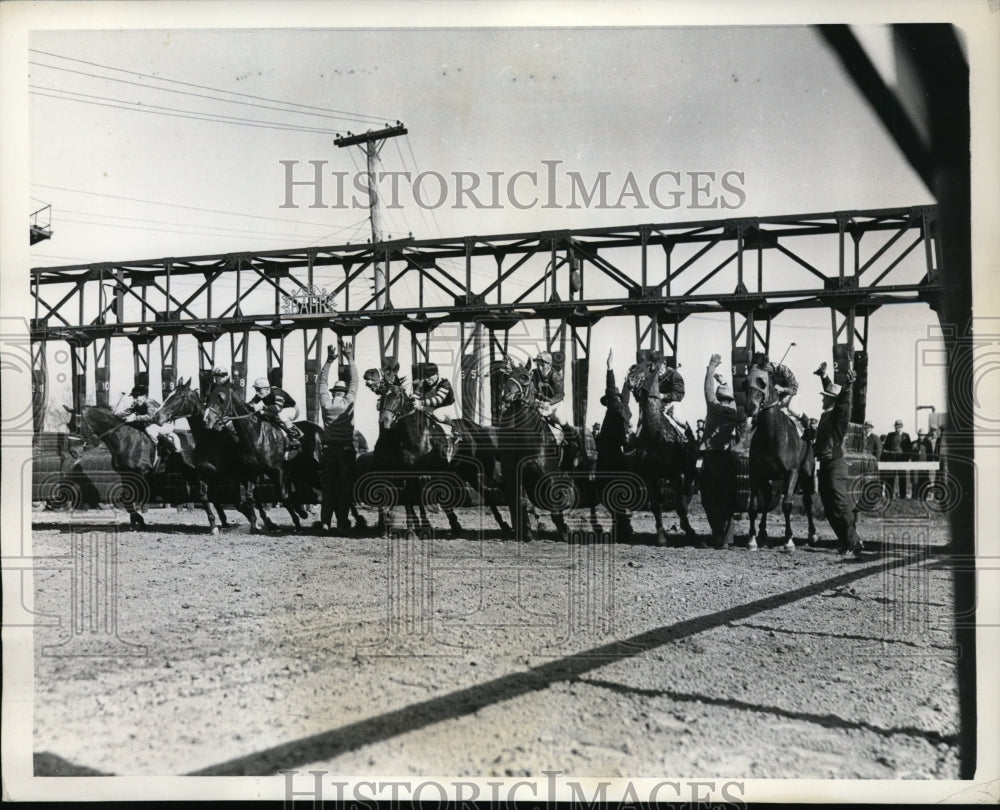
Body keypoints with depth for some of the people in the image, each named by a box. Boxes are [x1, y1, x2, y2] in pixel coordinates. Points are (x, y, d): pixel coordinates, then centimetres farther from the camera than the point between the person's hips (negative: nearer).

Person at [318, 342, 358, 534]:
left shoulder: (325, 403, 0)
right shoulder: (348, 402, -6)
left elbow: (323, 381, 11)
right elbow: (354, 381, 2)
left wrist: (329, 361, 11)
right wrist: (350, 359, 5)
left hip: (329, 448, 3)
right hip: (346, 448, -2)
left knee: (328, 484, 7)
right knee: (345, 484, 1)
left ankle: (325, 520, 3)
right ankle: (342, 521, -1)